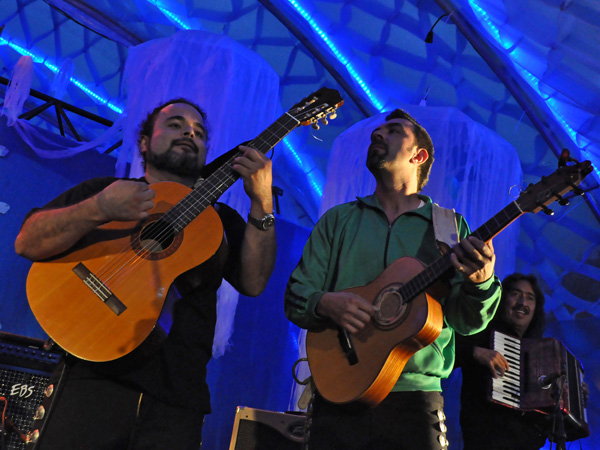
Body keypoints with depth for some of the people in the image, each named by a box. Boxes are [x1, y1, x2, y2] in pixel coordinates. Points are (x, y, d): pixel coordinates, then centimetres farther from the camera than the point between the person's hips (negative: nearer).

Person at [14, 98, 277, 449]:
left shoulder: (220, 219, 15)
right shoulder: (104, 189, 9)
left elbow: (253, 283, 0)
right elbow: (27, 243, -1)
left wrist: (262, 203, -10)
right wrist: (100, 209, -18)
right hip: (95, 379, -1)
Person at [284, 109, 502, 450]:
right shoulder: (339, 220, 11)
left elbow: (465, 321, 1)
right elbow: (296, 295, 6)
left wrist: (480, 281, -20)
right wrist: (326, 303, -16)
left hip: (414, 398, 0)